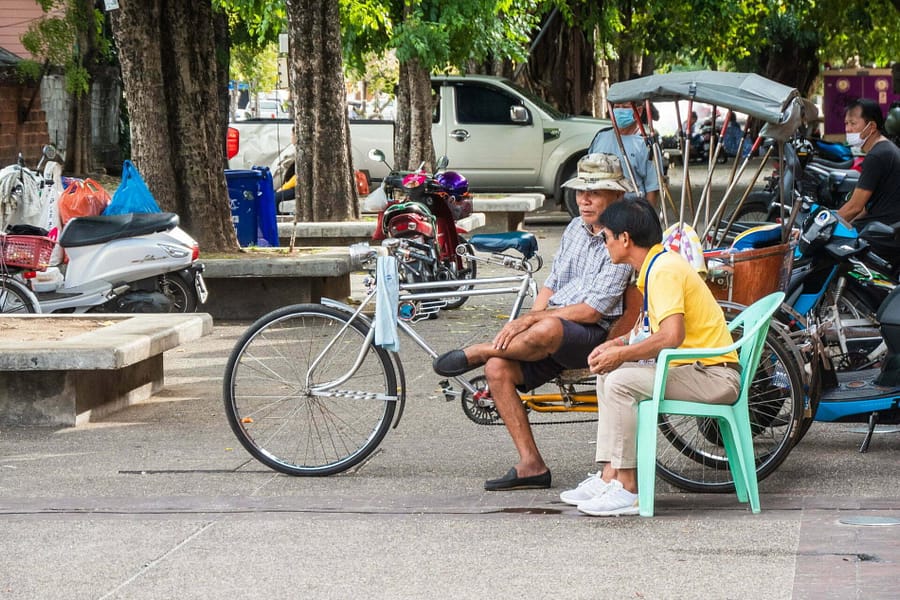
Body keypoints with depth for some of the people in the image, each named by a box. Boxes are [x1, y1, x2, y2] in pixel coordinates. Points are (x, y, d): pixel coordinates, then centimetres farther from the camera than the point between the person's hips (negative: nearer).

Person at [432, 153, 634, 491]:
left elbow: (591, 311, -17)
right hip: (554, 336, 8)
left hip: (596, 336, -8)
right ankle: (531, 466, -11)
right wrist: (524, 327, 1)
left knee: (548, 330, -39)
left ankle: (476, 352, -9)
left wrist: (531, 320, -16)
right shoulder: (575, 229, 15)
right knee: (498, 368, -15)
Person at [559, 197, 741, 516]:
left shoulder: (664, 270, -17)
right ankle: (609, 477, 6)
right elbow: (654, 329, 23)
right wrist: (617, 344, 8)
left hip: (713, 377, -11)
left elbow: (671, 336, -28)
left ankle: (627, 490, -20)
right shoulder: (656, 267, 15)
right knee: (607, 374, 14)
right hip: (696, 369, 11)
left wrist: (620, 354, -17)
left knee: (620, 380, -23)